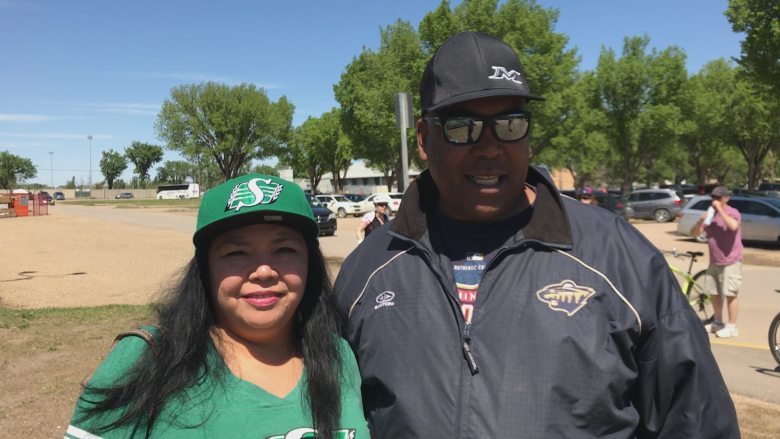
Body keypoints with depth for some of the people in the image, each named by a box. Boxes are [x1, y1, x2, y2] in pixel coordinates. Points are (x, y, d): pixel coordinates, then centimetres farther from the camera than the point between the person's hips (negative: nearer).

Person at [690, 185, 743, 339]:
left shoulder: (733, 212, -8)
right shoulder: (710, 214, 10)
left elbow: (733, 226, -32)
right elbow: (694, 233, 5)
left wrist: (720, 209, -24)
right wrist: (701, 221, -14)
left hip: (731, 261, -7)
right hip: (714, 261, 7)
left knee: (730, 293, -6)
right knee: (714, 293, 12)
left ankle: (732, 327, 0)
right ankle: (718, 322, 25)